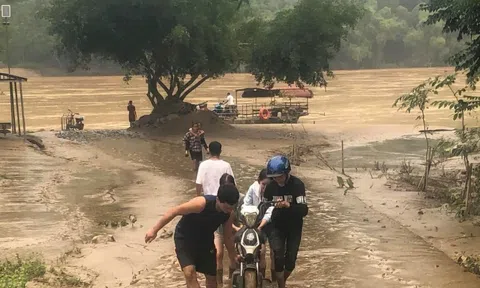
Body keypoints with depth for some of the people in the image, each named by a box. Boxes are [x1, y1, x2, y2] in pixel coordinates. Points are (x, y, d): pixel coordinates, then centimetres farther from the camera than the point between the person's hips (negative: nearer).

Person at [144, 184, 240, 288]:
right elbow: (173, 211, -26)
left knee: (212, 278, 8)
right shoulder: (202, 203, -34)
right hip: (185, 238, -5)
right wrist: (154, 230, -22)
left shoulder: (229, 213, -16)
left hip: (205, 240, 5)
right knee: (190, 273, -23)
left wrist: (233, 257, 10)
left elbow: (228, 236, 2)